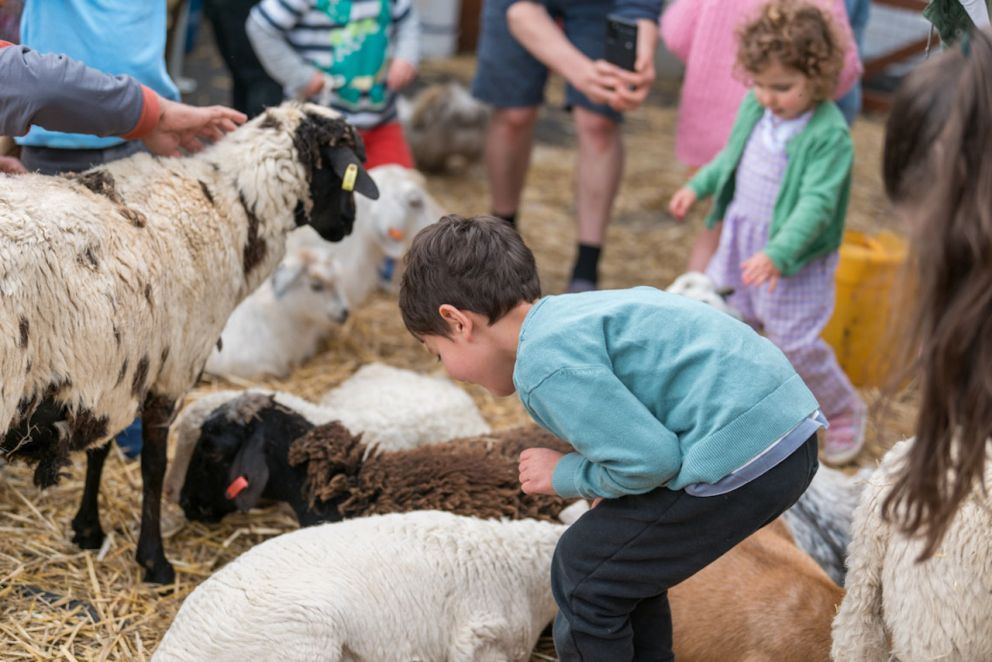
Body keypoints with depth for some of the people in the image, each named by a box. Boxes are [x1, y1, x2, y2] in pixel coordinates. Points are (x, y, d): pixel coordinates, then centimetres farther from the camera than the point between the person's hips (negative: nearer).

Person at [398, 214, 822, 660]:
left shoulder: (546, 361, -15)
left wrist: (565, 476, 0)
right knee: (623, 559, 24)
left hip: (738, 457, -10)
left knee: (584, 577, 4)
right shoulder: (573, 312, 17)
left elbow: (649, 459, -18)